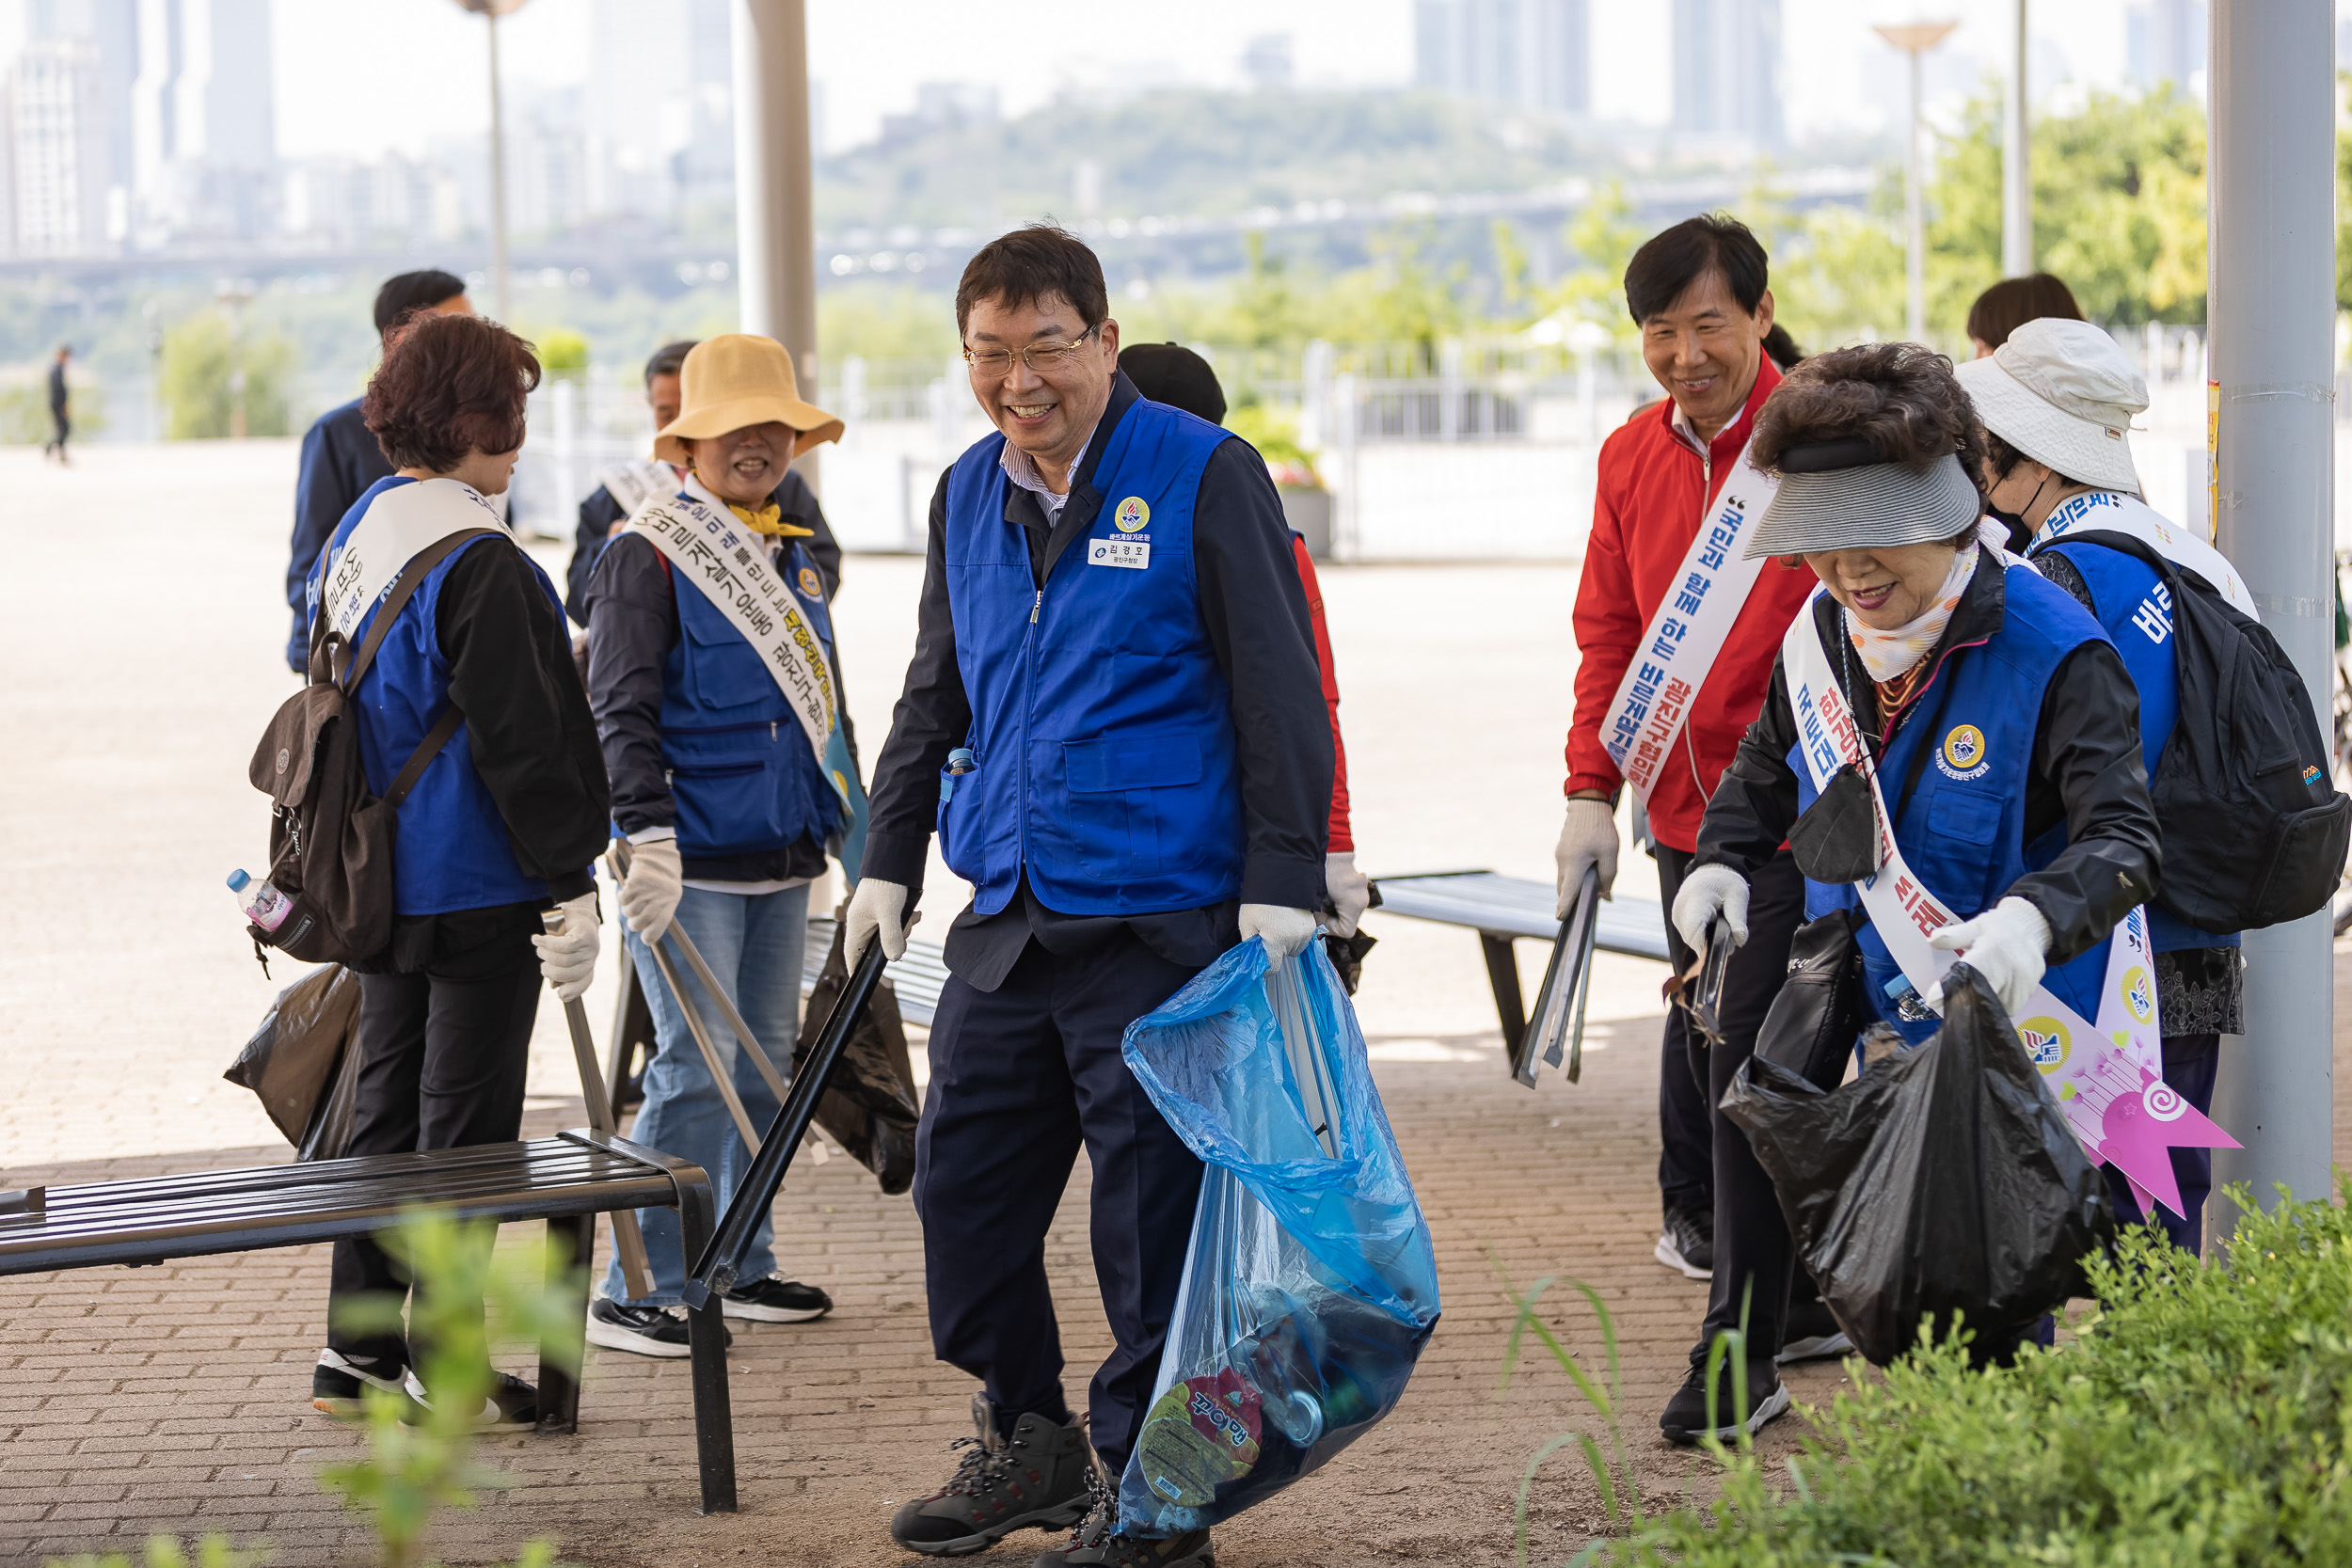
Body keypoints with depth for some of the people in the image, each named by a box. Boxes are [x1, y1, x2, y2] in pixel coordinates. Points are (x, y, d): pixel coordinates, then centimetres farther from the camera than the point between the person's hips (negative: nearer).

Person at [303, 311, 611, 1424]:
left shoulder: (351, 540, 9)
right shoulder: (479, 563, -19)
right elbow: (522, 740, -20)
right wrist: (572, 884, -16)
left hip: (379, 878, 9)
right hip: (477, 891, -8)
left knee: (387, 1105, 15)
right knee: (465, 1122, 0)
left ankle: (357, 1346, 21)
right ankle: (442, 1361, 5)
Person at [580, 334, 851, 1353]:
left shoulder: (794, 554, 16)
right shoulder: (647, 554, -8)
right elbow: (621, 710, -13)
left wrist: (835, 823, 24)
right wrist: (646, 833, -22)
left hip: (783, 855, 8)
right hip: (690, 856, -8)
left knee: (767, 1062, 12)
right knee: (696, 1068, -10)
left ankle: (740, 1266, 23)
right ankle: (637, 1293, -5)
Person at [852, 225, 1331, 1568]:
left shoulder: (1203, 476, -7)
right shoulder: (969, 496, 12)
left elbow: (1281, 690, -9)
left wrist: (1283, 882, -14)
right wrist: (890, 862, 19)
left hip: (1160, 926, -7)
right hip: (1007, 925, 7)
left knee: (1155, 1211, -1)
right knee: (963, 1182, 10)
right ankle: (1031, 1443, 29)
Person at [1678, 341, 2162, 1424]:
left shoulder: (2055, 654, -21)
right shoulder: (1821, 634, 1)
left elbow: (2124, 840, -29)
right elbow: (1765, 770, 20)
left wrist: (2032, 918, -49)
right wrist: (1722, 860, 0)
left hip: (2002, 1024, -6)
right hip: (1853, 1002, 6)